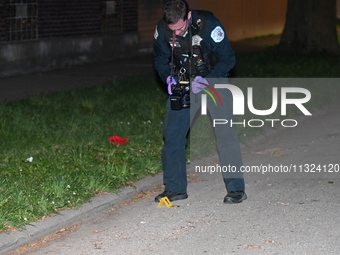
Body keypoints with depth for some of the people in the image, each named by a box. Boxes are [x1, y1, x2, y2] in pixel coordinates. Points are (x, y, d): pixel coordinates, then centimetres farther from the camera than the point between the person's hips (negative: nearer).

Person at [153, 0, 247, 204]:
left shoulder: (209, 25, -25)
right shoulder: (162, 30, -14)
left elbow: (228, 59, -16)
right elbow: (160, 60, 4)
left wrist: (206, 80, -26)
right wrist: (168, 78, -15)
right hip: (182, 87, 4)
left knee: (225, 133, -13)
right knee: (172, 135, 0)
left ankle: (236, 189, -7)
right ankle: (175, 188, 13)